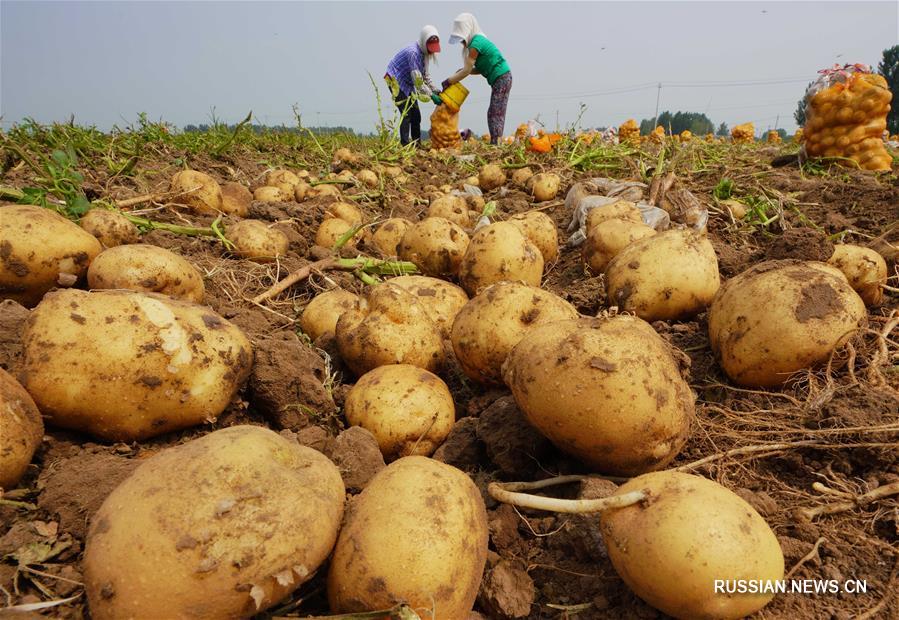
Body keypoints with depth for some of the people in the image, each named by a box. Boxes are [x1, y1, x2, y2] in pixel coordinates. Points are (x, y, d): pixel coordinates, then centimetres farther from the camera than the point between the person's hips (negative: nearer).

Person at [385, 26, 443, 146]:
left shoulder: (424, 53, 4)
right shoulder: (413, 52, -25)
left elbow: (425, 76, 13)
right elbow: (417, 80, -29)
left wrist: (435, 90, 2)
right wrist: (431, 96, -29)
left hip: (407, 84, 9)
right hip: (396, 81, -9)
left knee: (416, 114, 6)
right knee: (406, 113, -17)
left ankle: (417, 144, 11)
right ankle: (405, 144, -18)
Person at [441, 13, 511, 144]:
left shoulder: (476, 43, -15)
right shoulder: (479, 40, 14)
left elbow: (467, 70, -15)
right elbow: (481, 69, 14)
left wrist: (447, 82, -8)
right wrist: (462, 71, 1)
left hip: (501, 78, -10)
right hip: (500, 79, 10)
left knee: (496, 114, -10)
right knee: (493, 113, 9)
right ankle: (494, 144, 9)